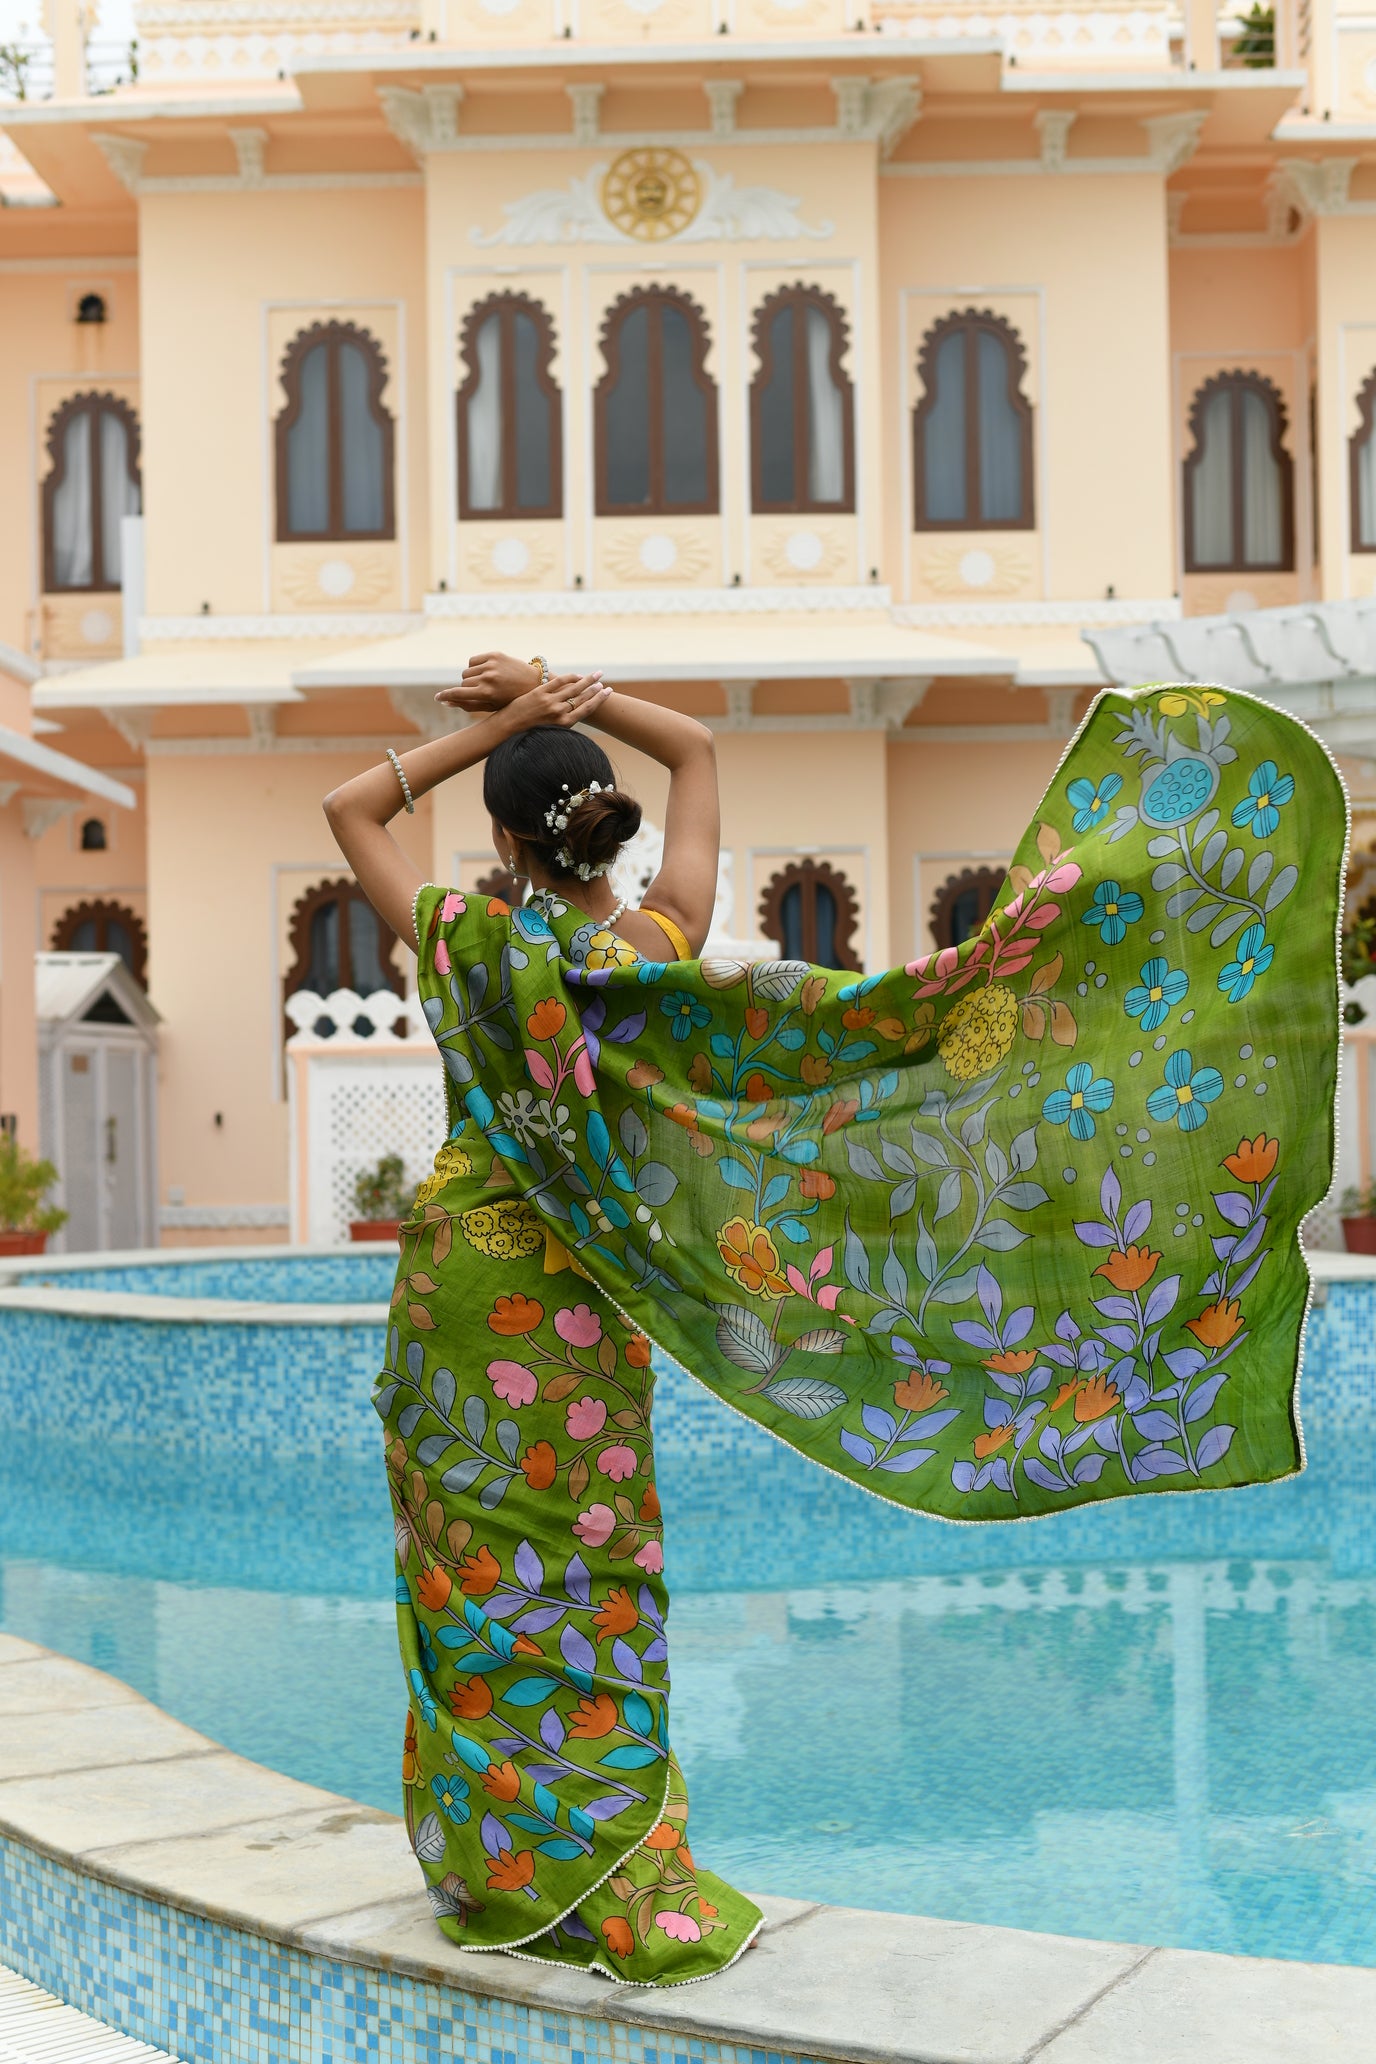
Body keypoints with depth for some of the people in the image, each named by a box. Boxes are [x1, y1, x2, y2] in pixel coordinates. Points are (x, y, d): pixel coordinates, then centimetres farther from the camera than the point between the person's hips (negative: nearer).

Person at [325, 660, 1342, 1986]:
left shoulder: (468, 939, -13)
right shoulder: (664, 942, -5)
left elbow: (350, 807, 1)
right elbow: (695, 749, 9)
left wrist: (498, 726, -4)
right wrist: (574, 698, 1)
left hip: (469, 1279, -3)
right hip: (587, 1297, 3)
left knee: (485, 1580, 7)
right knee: (589, 1577, 11)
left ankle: (508, 1875, 16)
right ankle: (621, 1881, 13)